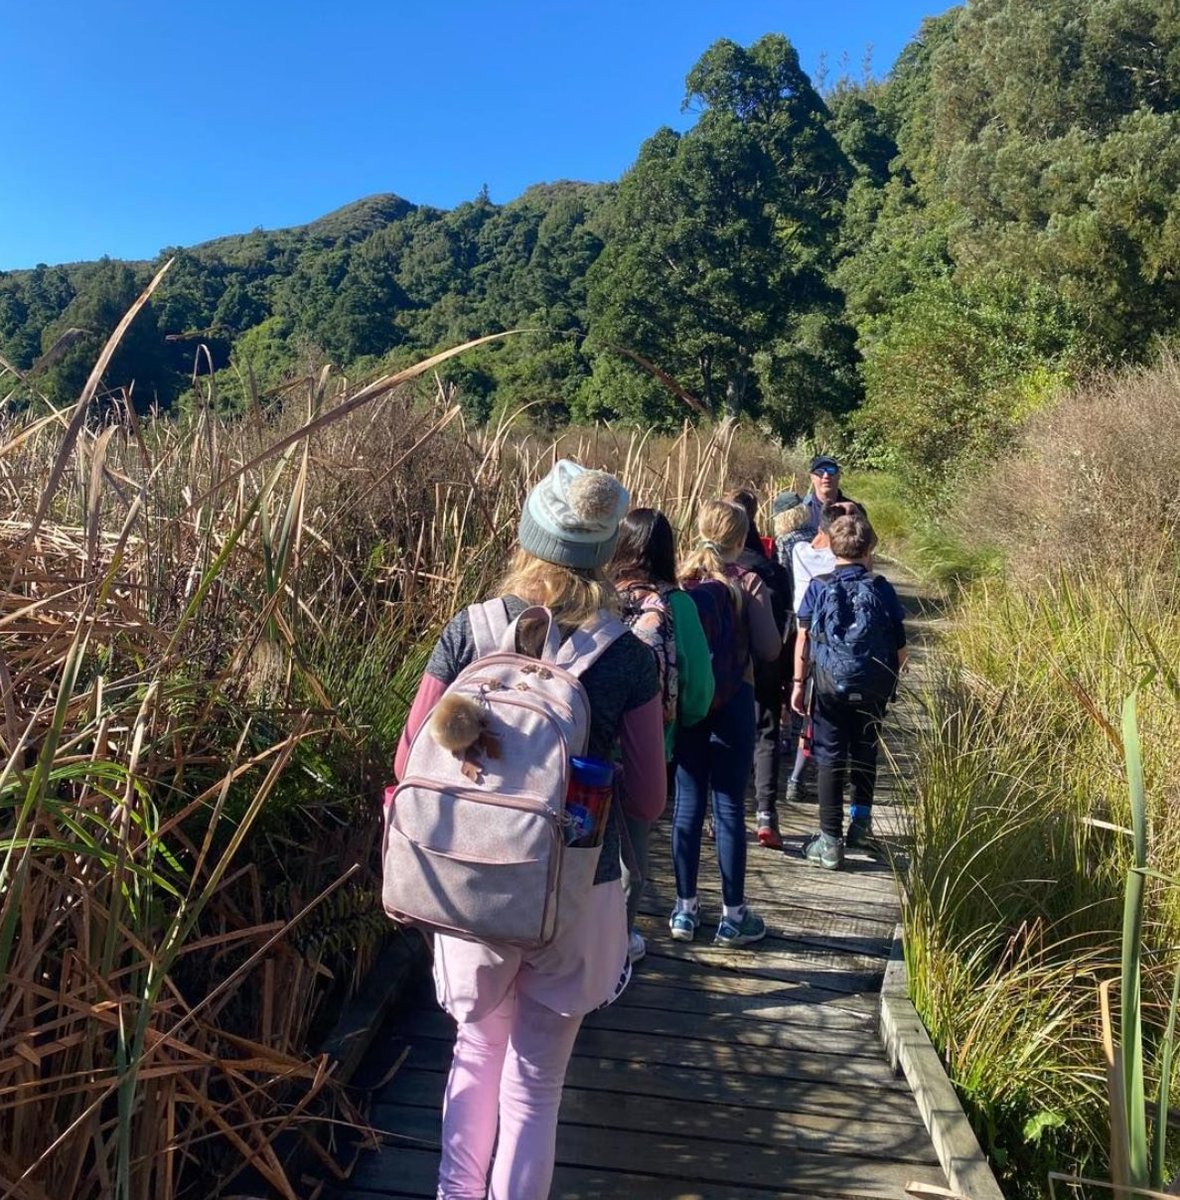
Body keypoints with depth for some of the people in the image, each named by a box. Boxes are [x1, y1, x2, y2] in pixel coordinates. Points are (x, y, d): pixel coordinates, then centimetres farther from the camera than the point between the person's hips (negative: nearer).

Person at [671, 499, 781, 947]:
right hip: (731, 702, -3)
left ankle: (685, 909, 21)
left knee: (688, 802, 11)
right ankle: (733, 915, 16)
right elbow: (769, 650, -7)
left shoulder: (679, 581, -2)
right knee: (729, 806, 5)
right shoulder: (747, 585, -9)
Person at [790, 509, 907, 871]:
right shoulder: (882, 588, -5)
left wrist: (798, 683, 3)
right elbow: (899, 646, -2)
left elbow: (803, 639, -5)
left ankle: (830, 842, 6)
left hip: (829, 685, -1)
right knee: (865, 753, 21)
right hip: (873, 688, 1)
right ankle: (861, 821, 36)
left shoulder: (818, 588, -6)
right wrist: (892, 673, 16)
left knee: (830, 759, 5)